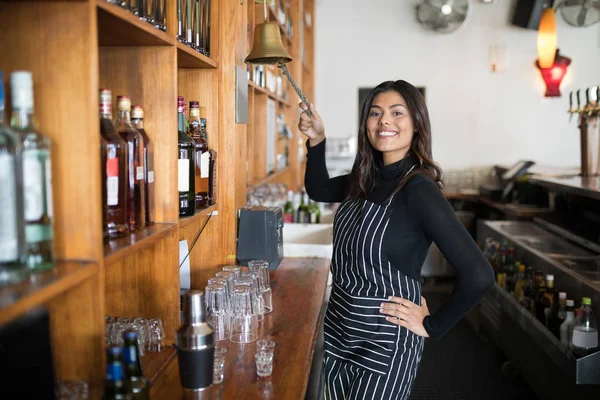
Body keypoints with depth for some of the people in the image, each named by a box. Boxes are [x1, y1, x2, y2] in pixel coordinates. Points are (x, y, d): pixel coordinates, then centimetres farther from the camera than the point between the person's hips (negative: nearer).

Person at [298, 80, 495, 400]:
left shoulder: (419, 190, -22)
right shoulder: (366, 178, 0)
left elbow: (478, 275, -27)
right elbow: (319, 190, 18)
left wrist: (433, 326, -14)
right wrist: (316, 141, 2)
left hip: (383, 342, -7)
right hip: (338, 329, 7)